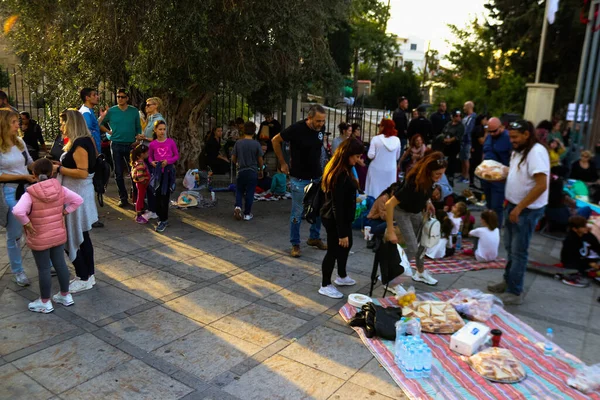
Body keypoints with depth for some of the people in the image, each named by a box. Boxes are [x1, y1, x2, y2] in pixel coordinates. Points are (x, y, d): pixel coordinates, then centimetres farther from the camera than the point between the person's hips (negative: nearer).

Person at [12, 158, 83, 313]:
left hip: (39, 239, -5)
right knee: (60, 264, 17)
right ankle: (65, 295, 30)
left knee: (44, 269, 7)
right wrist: (64, 212, 1)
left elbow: (18, 211, -33)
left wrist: (27, 224, -19)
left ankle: (45, 303, 21)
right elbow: (78, 200, -1)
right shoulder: (60, 189, -6)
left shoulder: (30, 194, -19)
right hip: (59, 234, 5)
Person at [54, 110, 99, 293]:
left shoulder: (80, 144, -18)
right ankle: (89, 275, 23)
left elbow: (82, 172, -25)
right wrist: (60, 165, 10)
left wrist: (59, 169, -16)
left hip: (77, 196, -10)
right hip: (76, 194, 10)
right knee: (81, 237, 14)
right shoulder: (79, 142, 13)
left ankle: (84, 279, 10)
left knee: (71, 238, -1)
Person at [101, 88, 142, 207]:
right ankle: (123, 198, 16)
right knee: (118, 173, 6)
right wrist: (108, 131, 0)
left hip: (131, 145, 0)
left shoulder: (134, 111, 4)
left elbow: (138, 127, 10)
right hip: (116, 145, 1)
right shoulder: (111, 111, 2)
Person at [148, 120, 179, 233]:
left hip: (168, 171, -2)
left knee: (165, 195, -4)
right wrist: (152, 162, -7)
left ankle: (163, 220, 1)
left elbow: (177, 155, 4)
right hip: (158, 171, 2)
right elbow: (150, 156, 14)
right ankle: (161, 217, 20)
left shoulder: (171, 142, -1)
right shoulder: (152, 144, 2)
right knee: (158, 195, 5)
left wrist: (168, 161, -13)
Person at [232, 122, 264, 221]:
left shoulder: (238, 143, -4)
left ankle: (238, 206, -7)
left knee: (239, 191, 16)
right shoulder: (256, 144, -8)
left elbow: (233, 158, 2)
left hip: (241, 171, 1)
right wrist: (261, 170, 13)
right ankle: (247, 214, 11)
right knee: (249, 193, 7)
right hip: (253, 171, -1)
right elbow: (260, 160, -3)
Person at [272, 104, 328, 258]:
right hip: (299, 178, -5)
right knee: (297, 213, 1)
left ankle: (314, 238, 32)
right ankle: (295, 244, 16)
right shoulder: (296, 129, -18)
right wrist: (283, 163, -3)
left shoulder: (320, 129, -3)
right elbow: (275, 141, -5)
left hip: (317, 177, 5)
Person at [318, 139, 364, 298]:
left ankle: (342, 276, 45)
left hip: (341, 217, 10)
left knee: (346, 245, 25)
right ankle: (325, 286, 23)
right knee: (334, 250, 5)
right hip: (335, 219, -10)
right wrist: (342, 232, -25)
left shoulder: (343, 170, 4)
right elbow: (337, 206, -28)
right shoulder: (341, 175, -28)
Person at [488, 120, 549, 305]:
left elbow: (541, 186, -25)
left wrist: (519, 208, -23)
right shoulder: (518, 152, 10)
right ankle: (508, 281, 31)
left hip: (528, 209, -9)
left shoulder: (537, 152, -19)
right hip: (514, 206, 9)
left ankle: (514, 293, 8)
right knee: (510, 247, 17)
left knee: (519, 252, -2)